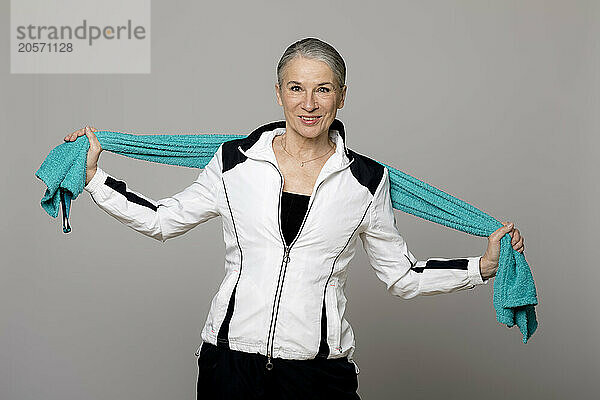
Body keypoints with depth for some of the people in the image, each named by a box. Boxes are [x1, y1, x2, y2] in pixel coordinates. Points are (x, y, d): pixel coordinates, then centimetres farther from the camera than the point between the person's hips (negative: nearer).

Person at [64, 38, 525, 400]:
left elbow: (402, 276, 9)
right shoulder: (235, 162, 1)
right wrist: (94, 176, 9)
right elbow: (163, 220, 13)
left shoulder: (366, 181, 1)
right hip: (232, 360, 1)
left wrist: (483, 266, 1)